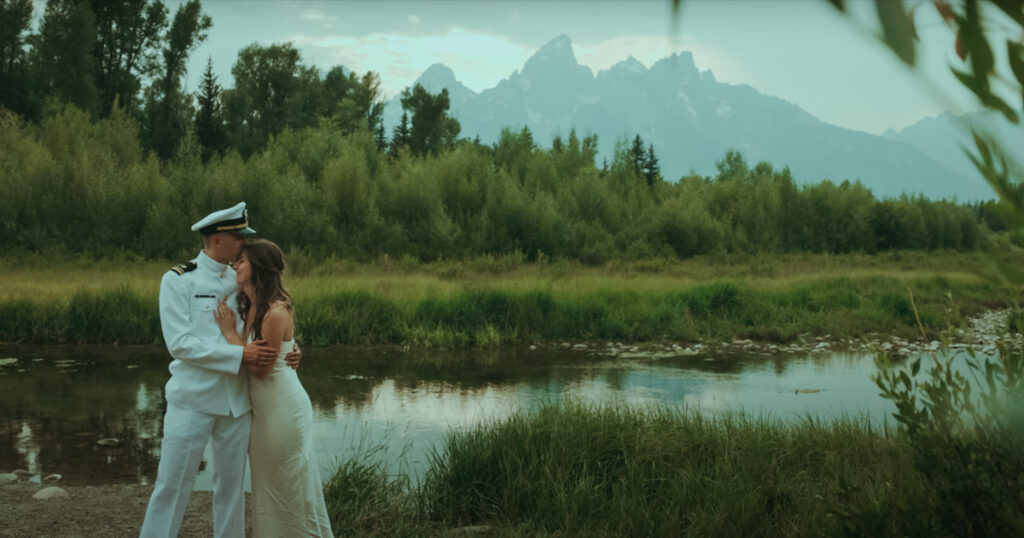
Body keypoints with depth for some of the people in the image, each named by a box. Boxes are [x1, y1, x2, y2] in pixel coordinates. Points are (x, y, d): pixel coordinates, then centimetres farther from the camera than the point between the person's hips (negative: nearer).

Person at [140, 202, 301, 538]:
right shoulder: (178, 281, -7)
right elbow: (180, 343, -16)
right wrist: (240, 355, -23)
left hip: (237, 400, 5)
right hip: (193, 400, -5)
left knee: (232, 485, 12)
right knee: (172, 485, -1)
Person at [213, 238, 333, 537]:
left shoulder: (276, 312, -22)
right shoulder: (249, 307, 4)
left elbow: (261, 368, -20)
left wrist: (230, 332, -15)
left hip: (284, 408, -9)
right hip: (262, 409, 9)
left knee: (291, 489, 2)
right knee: (267, 487, 17)